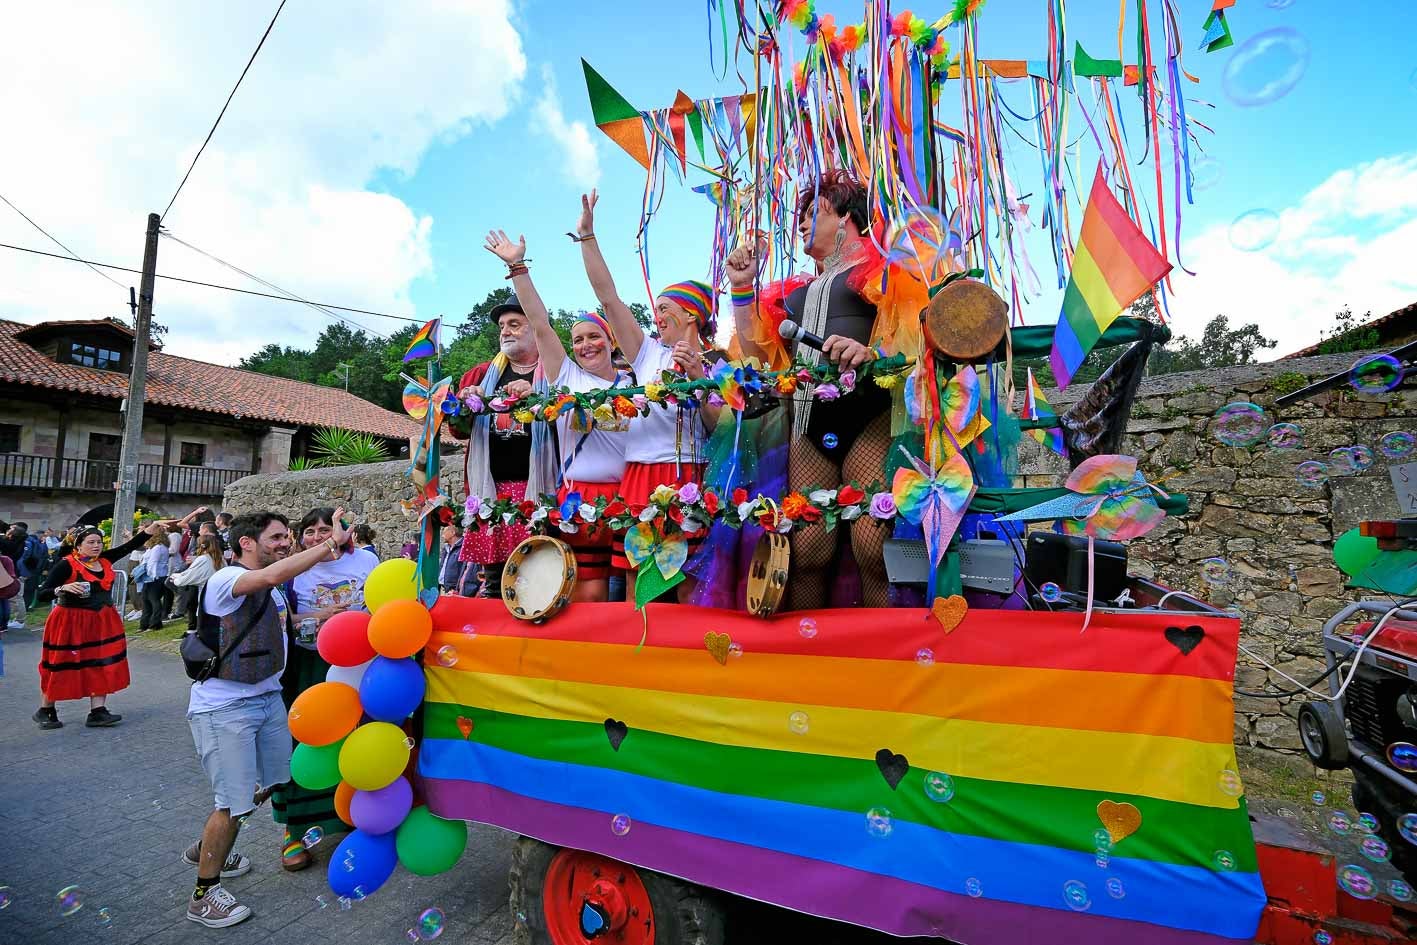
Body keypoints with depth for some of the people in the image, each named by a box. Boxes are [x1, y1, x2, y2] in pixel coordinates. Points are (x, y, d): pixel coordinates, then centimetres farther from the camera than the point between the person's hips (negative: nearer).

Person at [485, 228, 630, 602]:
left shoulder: (632, 383, 11)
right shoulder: (567, 378, 11)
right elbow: (540, 326, 5)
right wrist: (517, 266, 3)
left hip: (627, 497, 0)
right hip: (577, 496, 0)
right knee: (587, 593, -4)